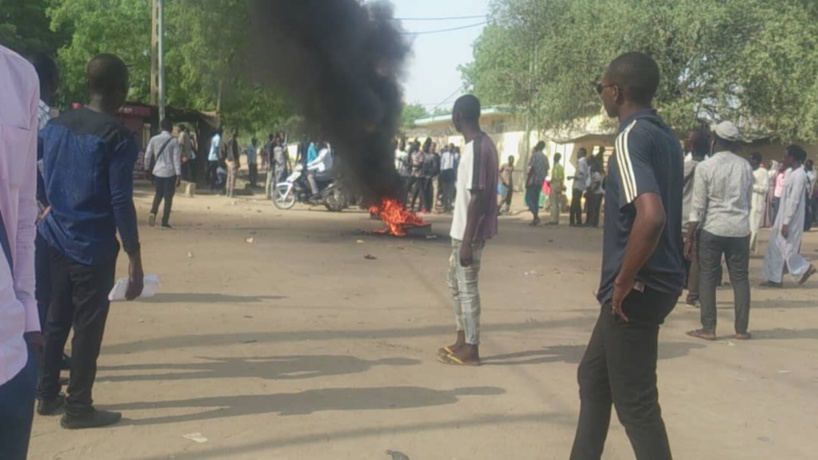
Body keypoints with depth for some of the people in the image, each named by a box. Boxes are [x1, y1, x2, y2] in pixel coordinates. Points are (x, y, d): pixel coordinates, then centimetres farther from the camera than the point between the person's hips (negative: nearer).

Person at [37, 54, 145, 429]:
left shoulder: (56, 125, 6)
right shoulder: (118, 138, -16)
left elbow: (45, 181, 14)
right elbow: (121, 202, -18)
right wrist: (134, 259, -15)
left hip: (55, 239, 7)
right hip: (94, 247, -7)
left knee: (57, 320, 17)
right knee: (88, 327, 3)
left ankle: (47, 395, 27)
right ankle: (78, 407, 11)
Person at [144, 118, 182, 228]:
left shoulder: (154, 139, 1)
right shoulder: (174, 141, -8)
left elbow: (147, 155, 4)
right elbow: (177, 159, -10)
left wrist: (147, 168, 18)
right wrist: (178, 175, -9)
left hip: (157, 171, 3)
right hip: (170, 172, -3)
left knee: (158, 193, 19)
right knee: (168, 197, 5)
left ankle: (153, 212, -5)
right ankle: (165, 221, 4)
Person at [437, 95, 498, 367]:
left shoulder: (476, 148, -20)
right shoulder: (482, 144, 11)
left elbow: (477, 197, -23)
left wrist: (467, 240, -22)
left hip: (469, 233, -10)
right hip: (463, 231, 10)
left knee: (467, 288, -2)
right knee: (456, 283, 18)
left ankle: (470, 351, 7)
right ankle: (462, 342, 27)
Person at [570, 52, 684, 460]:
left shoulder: (631, 137, -17)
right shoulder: (666, 137, 12)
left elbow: (651, 216, -32)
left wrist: (623, 281, -21)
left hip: (637, 290, -10)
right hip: (656, 281, 10)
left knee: (635, 402, 0)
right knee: (594, 376, 22)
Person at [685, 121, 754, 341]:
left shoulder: (705, 166, -7)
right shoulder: (745, 166, 6)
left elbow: (698, 206, -9)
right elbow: (749, 200, 11)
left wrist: (689, 237, -5)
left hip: (712, 229, -3)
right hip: (740, 229, 4)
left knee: (707, 278, 4)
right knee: (740, 278, 8)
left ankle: (708, 329, 4)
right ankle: (741, 329, 12)